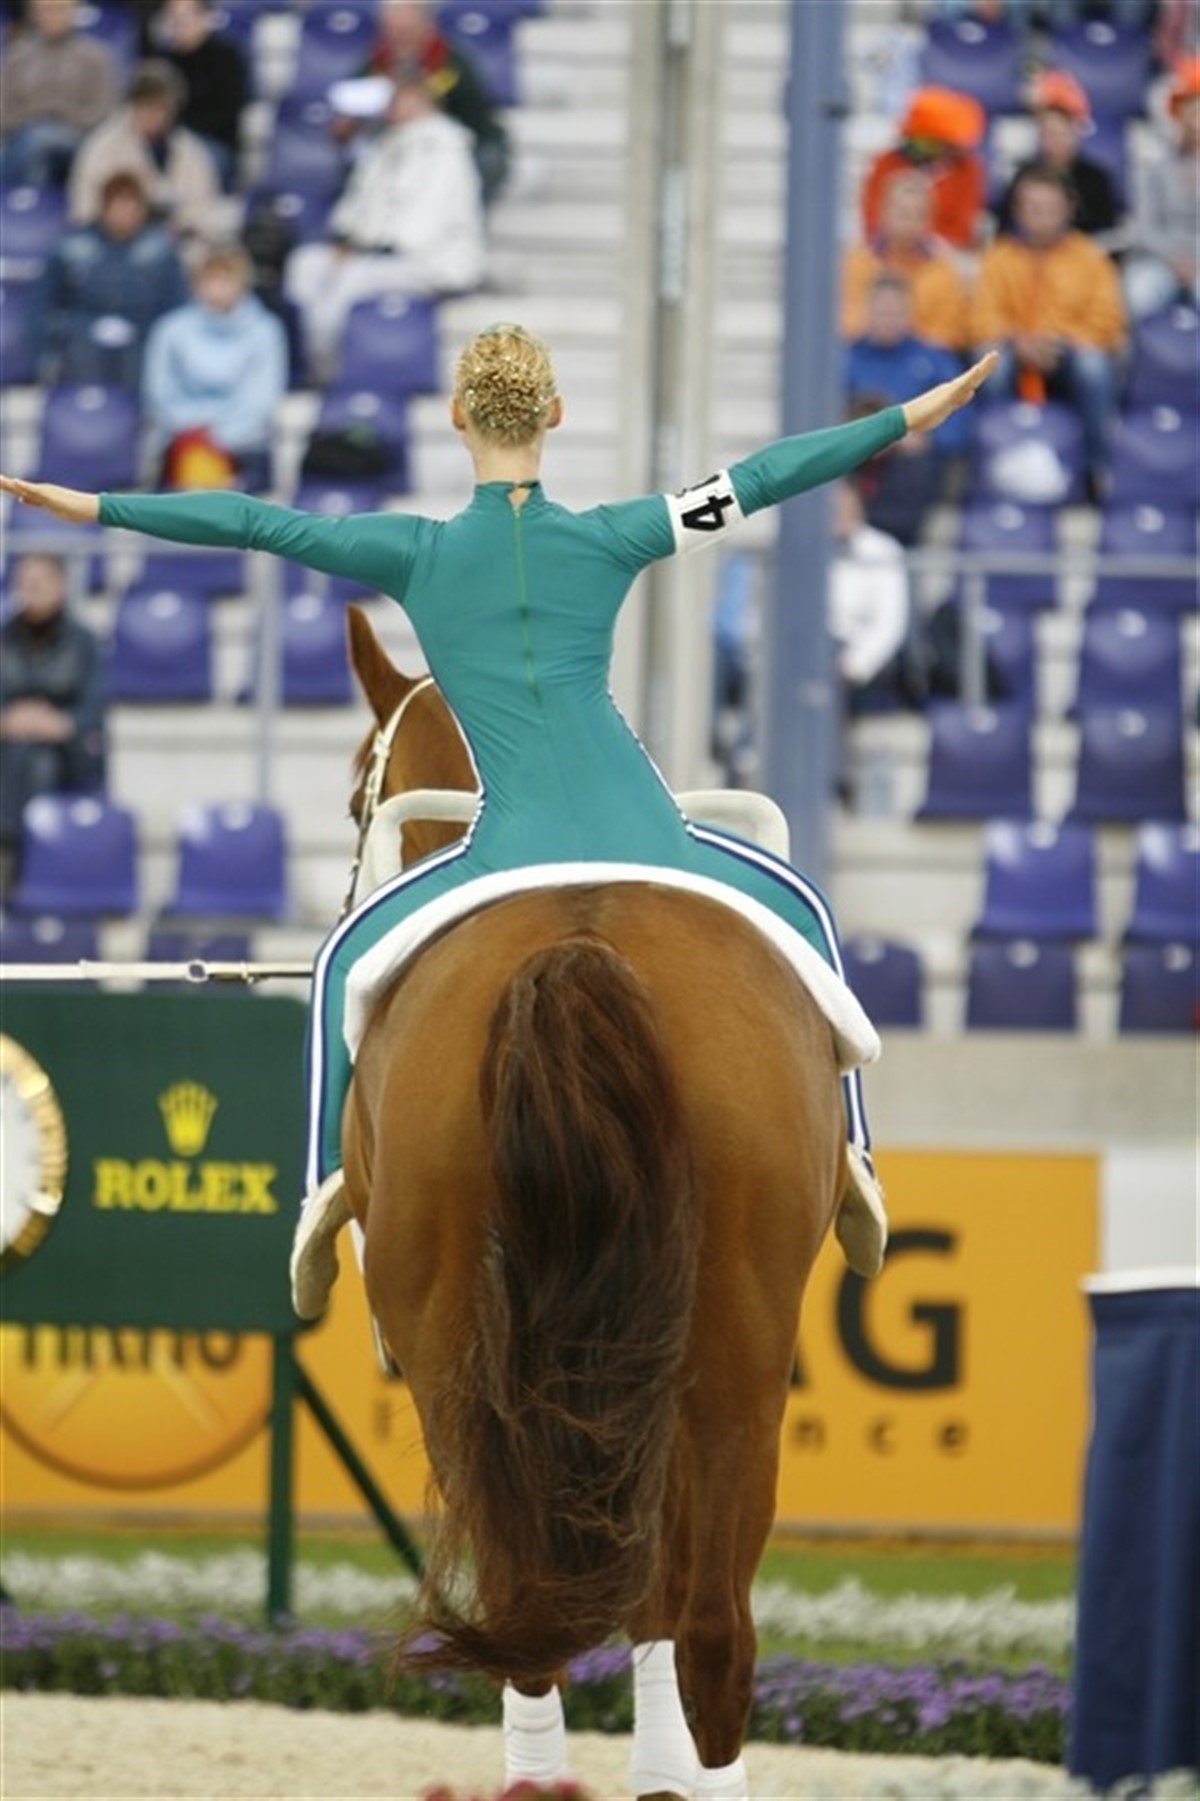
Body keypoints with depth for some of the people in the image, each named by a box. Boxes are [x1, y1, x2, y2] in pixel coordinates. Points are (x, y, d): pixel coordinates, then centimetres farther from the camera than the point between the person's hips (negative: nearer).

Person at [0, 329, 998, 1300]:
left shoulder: (418, 555, 0)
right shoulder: (609, 540, 1)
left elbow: (258, 522, 0)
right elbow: (758, 480, 3)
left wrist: (94, 507, 4)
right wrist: (907, 419, 9)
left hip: (512, 861, -1)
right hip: (645, 848, 1)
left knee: (350, 962, 24)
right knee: (799, 913, 28)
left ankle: (333, 1175, 5)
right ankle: (846, 1152, 16)